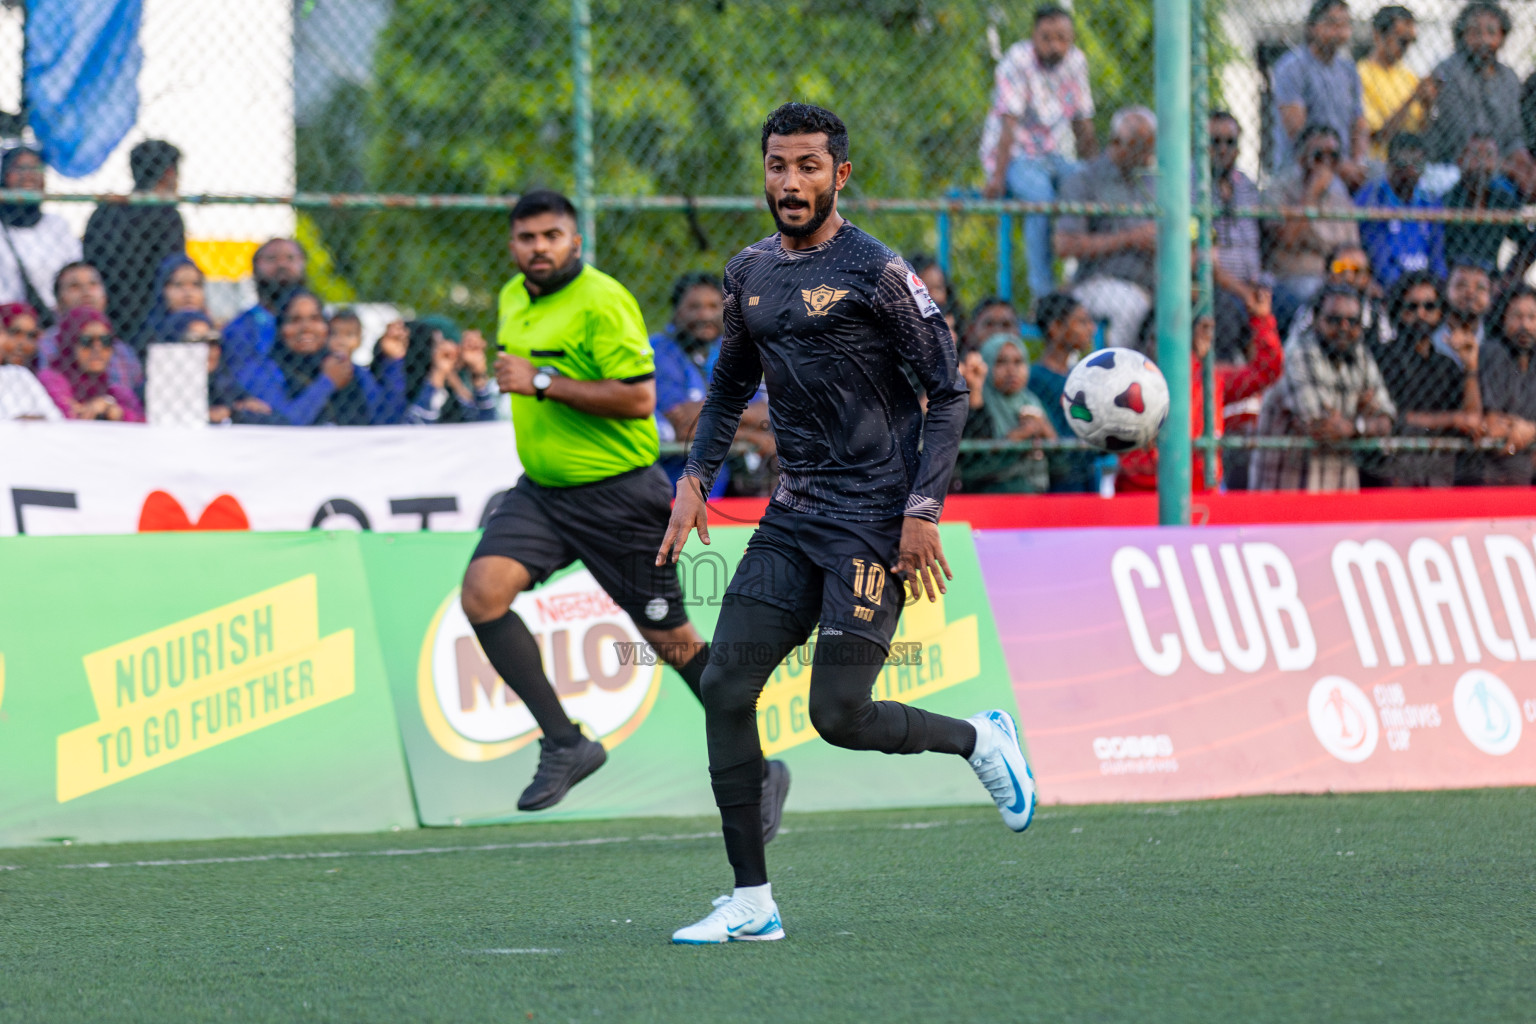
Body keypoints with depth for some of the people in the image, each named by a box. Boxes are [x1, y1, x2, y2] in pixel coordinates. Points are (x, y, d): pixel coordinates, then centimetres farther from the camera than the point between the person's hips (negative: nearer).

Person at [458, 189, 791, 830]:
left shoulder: (602, 302, -17)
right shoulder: (515, 298, 9)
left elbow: (639, 397, -25)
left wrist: (543, 383, -24)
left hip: (617, 495, -7)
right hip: (542, 493, 7)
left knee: (671, 641, 1)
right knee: (482, 591, -17)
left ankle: (758, 772, 18)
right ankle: (564, 742, -9)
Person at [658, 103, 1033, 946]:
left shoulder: (875, 273, -9)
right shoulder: (749, 275, 11)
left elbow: (949, 392, -7)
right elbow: (730, 388, 26)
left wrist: (924, 510, -15)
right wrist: (695, 478, 11)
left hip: (874, 520, -7)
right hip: (793, 519, 7)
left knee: (839, 714, -12)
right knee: (725, 686, -6)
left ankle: (979, 740, 17)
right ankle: (751, 901, 0)